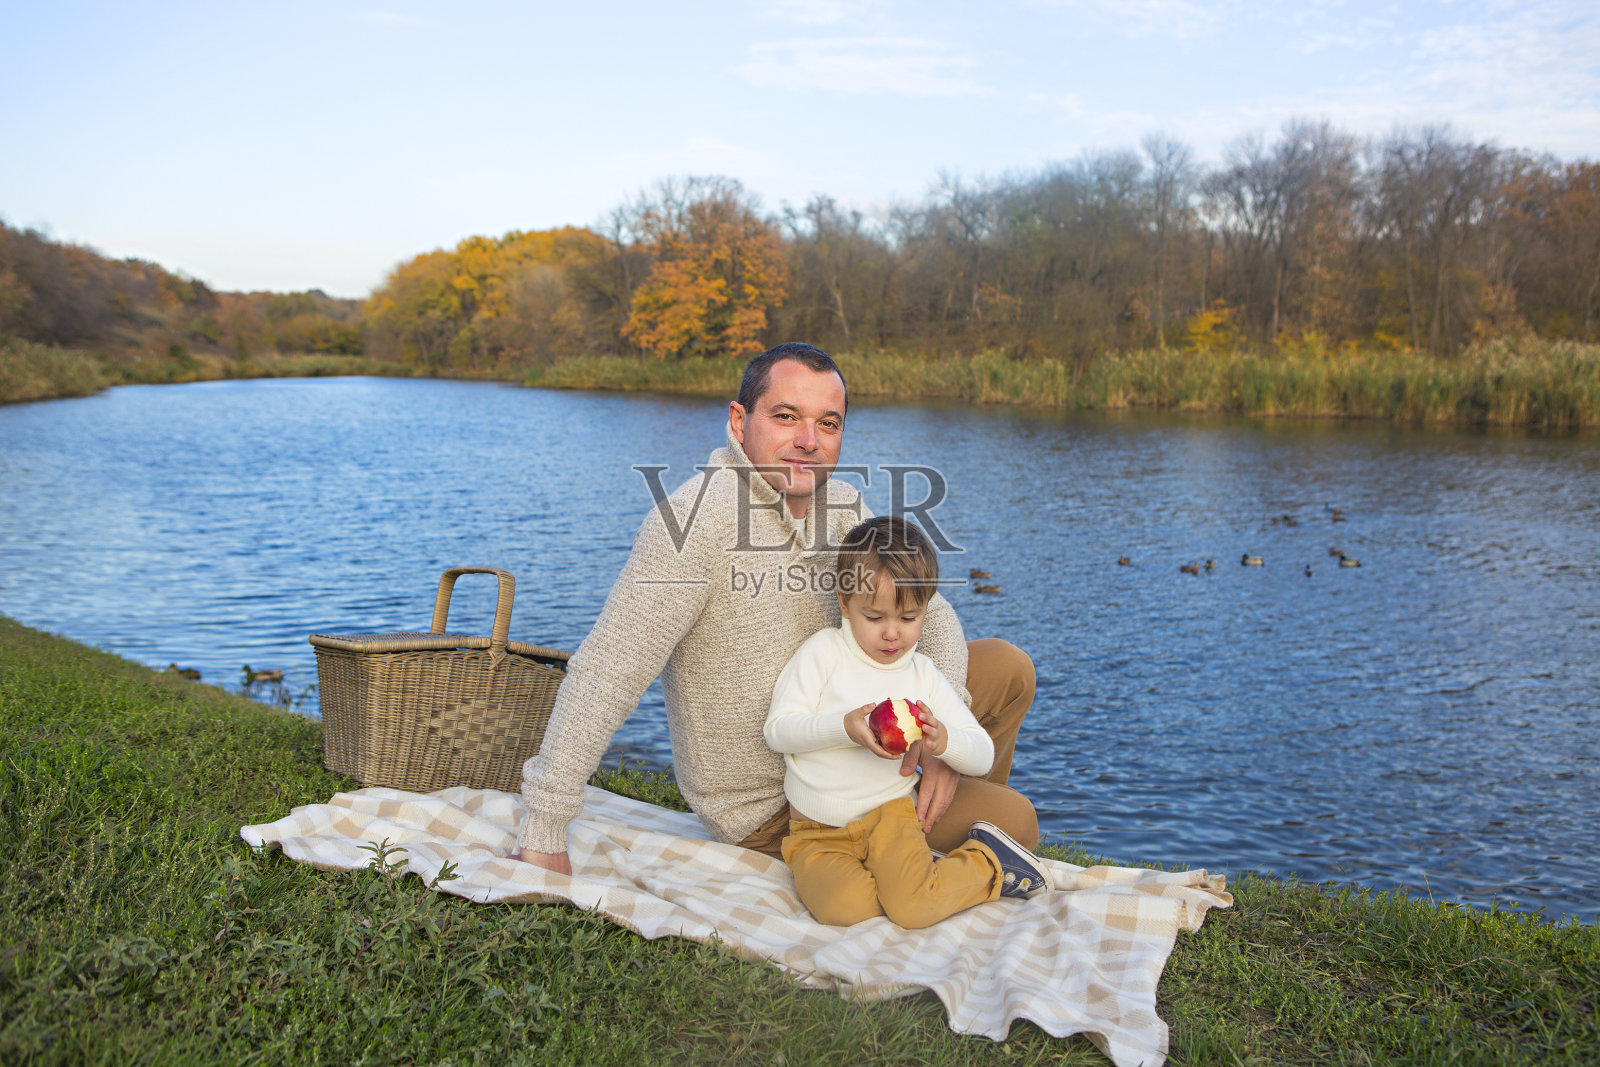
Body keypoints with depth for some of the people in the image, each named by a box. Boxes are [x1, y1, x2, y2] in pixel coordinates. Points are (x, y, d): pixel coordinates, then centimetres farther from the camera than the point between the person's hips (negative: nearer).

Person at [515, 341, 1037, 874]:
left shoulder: (842, 506, -3)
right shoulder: (699, 516, -28)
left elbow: (928, 611, 3)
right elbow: (607, 672, -31)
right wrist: (543, 832, -31)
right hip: (772, 807, -7)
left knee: (1008, 669, 8)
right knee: (1014, 821, -9)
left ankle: (951, 814, 29)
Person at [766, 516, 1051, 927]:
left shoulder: (922, 674, 5)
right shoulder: (822, 651, -2)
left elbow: (983, 756, 3)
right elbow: (778, 730, -9)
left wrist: (942, 741, -21)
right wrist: (843, 728, -26)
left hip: (888, 813, 0)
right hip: (816, 832, 0)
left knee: (914, 910, -26)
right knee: (842, 907, -30)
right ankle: (914, 869, -4)